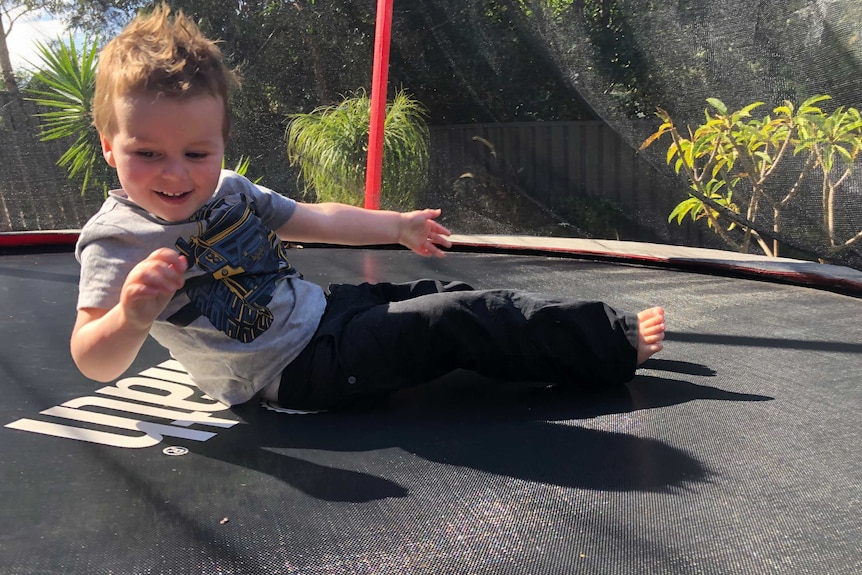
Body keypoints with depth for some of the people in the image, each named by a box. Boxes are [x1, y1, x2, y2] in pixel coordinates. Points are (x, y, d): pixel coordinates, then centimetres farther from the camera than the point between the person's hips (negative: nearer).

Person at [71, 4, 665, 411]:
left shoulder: (231, 190, 3)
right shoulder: (117, 239, -16)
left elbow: (317, 219, 16)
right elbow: (94, 362, -24)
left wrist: (399, 226, 24)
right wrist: (132, 317, -47)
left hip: (322, 308, 8)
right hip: (296, 368, -7)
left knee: (445, 295, 7)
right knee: (458, 322, -13)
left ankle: (596, 331, 23)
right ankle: (616, 341, 1)